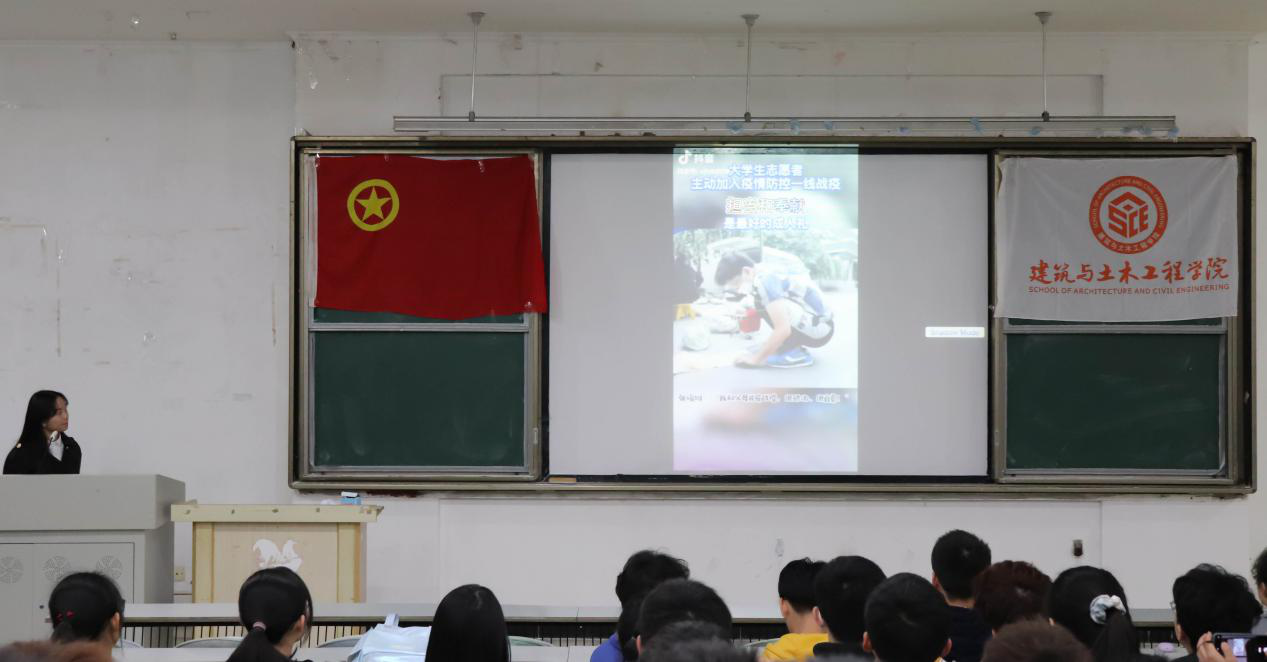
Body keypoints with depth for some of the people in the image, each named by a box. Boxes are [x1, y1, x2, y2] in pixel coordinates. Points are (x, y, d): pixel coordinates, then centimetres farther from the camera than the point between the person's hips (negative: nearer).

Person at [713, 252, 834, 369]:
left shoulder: (765, 281, -19)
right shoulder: (767, 274, 10)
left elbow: (783, 329, -25)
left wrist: (756, 358, -15)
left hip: (818, 330, -10)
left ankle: (793, 354, -13)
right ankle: (793, 350, 8)